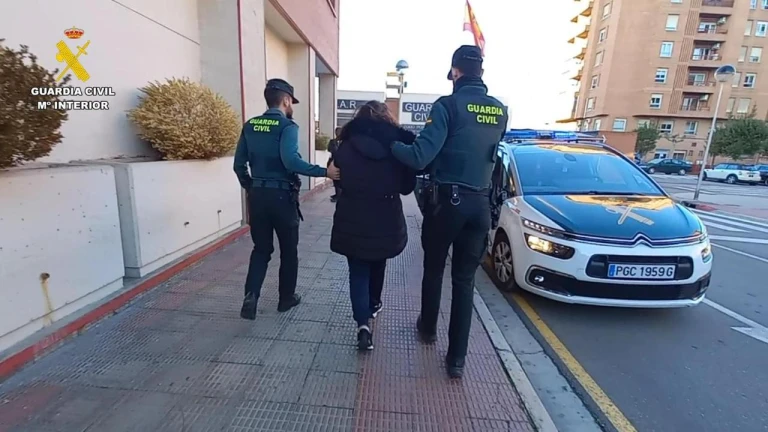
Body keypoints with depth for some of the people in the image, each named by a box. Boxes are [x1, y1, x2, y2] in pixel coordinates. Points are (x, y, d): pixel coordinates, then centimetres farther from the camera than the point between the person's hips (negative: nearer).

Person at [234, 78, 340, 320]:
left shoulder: (250, 126, 8)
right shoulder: (287, 126, -11)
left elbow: (239, 164, 8)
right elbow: (291, 160, -27)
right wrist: (324, 171, -25)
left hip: (257, 195, 5)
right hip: (282, 195, -5)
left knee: (261, 248, 16)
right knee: (288, 250, 12)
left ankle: (251, 296, 3)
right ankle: (286, 298, 25)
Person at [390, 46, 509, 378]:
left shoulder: (448, 105, -10)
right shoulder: (500, 111, 8)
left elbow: (420, 157, -18)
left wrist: (390, 144, -2)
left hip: (446, 200, -4)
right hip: (480, 204, 4)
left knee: (434, 269, 18)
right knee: (465, 279, 10)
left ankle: (428, 327, 40)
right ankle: (457, 358, 16)